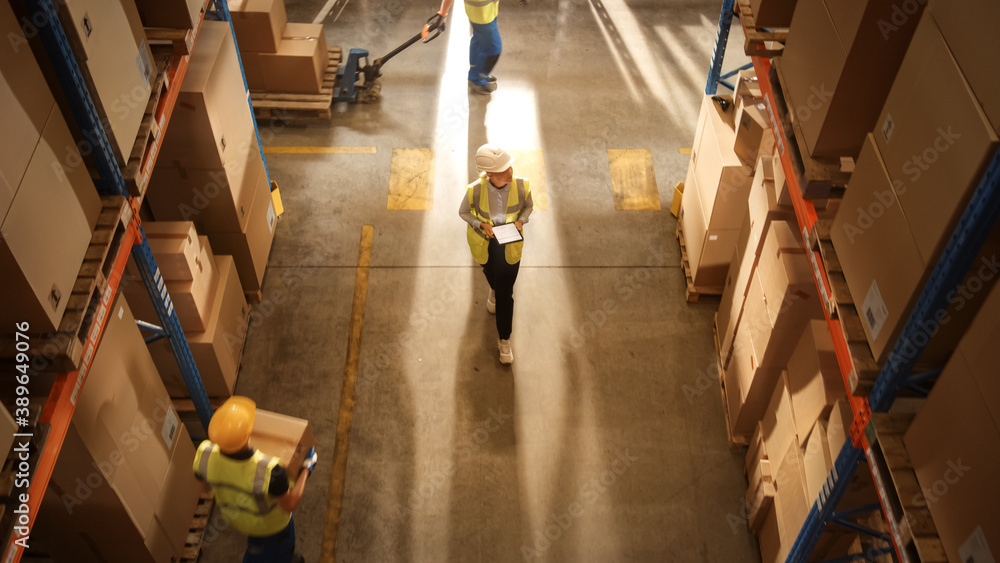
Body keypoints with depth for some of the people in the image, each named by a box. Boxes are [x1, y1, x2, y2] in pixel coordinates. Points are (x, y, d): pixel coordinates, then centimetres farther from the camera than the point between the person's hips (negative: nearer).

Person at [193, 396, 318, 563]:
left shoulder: (204, 454, -36)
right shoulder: (268, 470, -47)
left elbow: (205, 486, -12)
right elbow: (289, 505, -28)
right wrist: (306, 469, -15)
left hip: (234, 515, 4)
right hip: (271, 520, -3)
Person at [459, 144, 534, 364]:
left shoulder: (521, 185, -27)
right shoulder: (475, 190, -30)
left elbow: (528, 206, -4)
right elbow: (464, 212, -10)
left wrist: (521, 221, -23)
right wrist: (480, 224, -27)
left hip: (510, 246, 0)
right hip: (483, 244, 1)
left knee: (505, 294, 5)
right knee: (491, 275, 33)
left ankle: (504, 340, 25)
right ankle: (494, 290, 73)